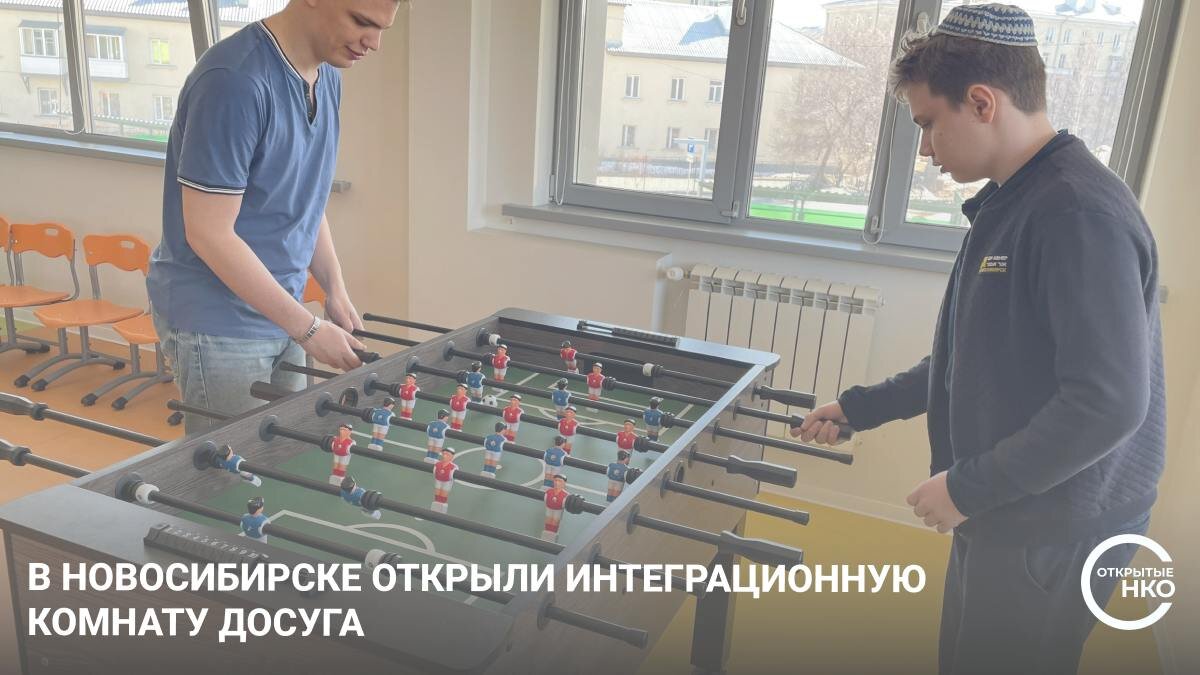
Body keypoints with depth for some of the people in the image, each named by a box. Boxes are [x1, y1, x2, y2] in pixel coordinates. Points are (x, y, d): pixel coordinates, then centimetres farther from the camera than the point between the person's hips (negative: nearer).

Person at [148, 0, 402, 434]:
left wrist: (335, 292, 3)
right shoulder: (235, 81, -22)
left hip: (281, 314, 8)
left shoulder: (327, 79, 5)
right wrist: (308, 329, -18)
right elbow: (208, 233, -22)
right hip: (218, 326, -8)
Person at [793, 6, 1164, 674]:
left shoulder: (1079, 212, -23)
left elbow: (1110, 402, -28)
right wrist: (860, 408, 14)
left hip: (1055, 536, -9)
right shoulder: (1009, 205, 9)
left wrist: (969, 486, -21)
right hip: (1007, 518, 9)